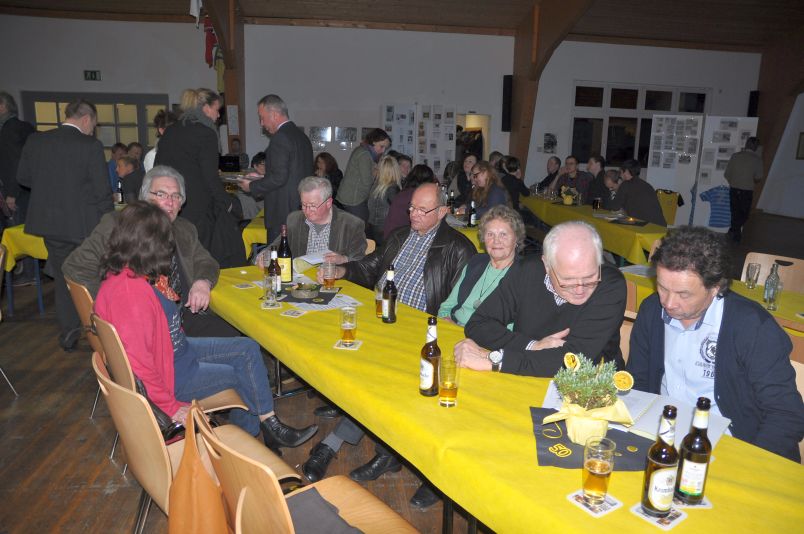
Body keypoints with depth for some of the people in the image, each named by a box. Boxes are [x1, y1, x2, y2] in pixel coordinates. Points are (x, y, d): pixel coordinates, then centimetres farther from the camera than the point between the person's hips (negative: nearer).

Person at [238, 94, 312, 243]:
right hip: (301, 208, 9)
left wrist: (252, 186, -6)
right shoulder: (302, 136, 14)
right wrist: (263, 178, 19)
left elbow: (278, 178, -19)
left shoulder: (280, 138, -14)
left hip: (283, 213, -9)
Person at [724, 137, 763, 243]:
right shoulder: (757, 159, -8)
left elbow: (726, 174, 0)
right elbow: (758, 178, -10)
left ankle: (735, 232, 18)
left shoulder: (735, 155, -1)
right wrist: (752, 183, 12)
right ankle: (734, 230, 4)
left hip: (734, 189, 3)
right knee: (744, 214, 13)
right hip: (747, 191, -2)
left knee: (735, 213, 13)